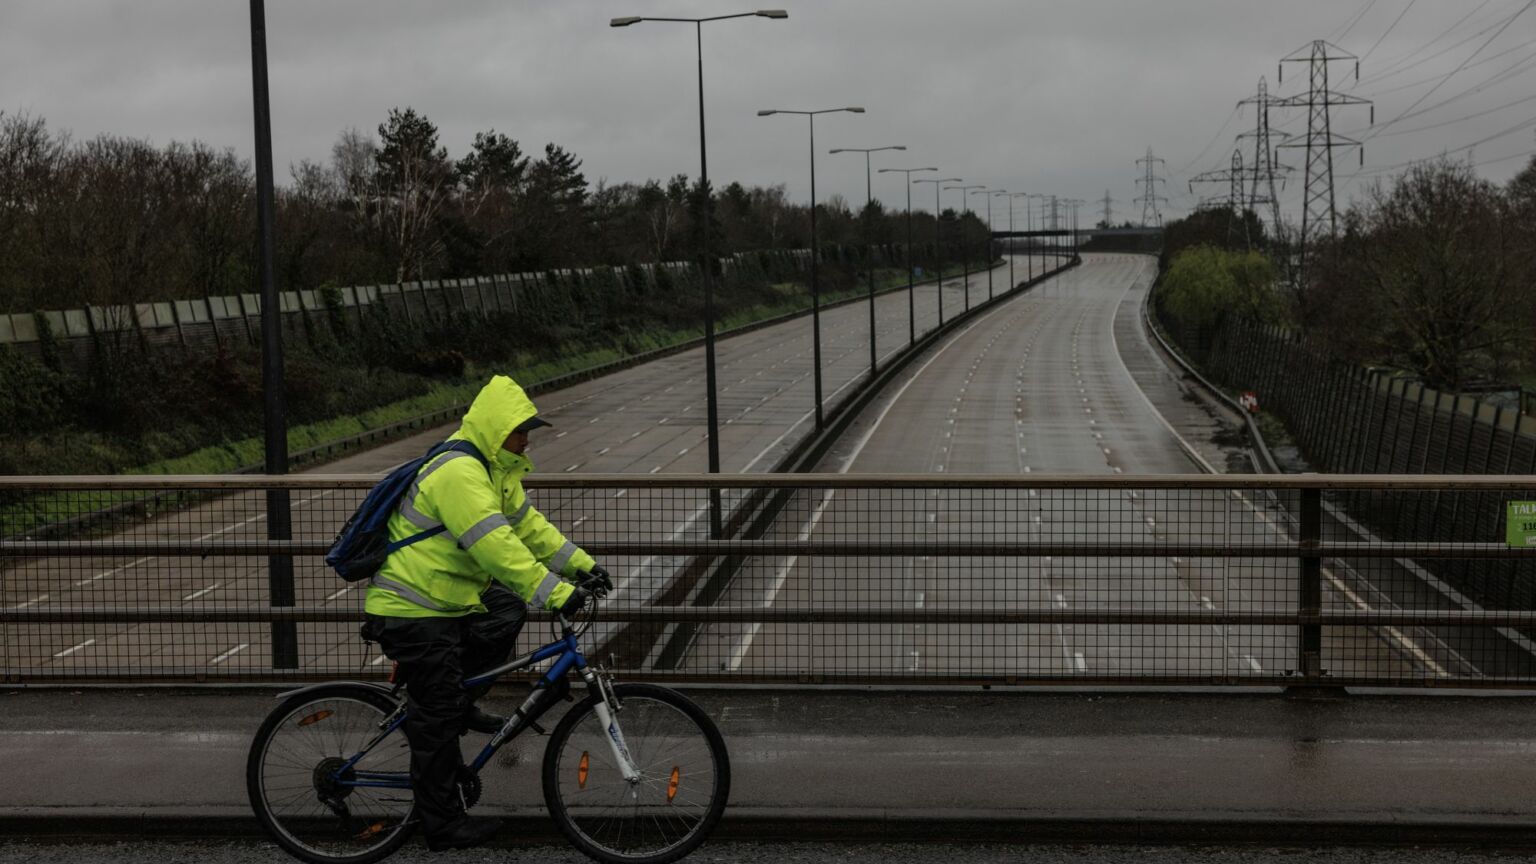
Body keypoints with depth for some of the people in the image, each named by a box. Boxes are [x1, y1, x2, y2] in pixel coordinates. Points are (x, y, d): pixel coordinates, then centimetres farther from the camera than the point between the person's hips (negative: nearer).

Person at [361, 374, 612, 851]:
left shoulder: (493, 470, 9)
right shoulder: (458, 473, -25)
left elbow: (527, 523, 13)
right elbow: (496, 545, -32)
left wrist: (581, 564, 5)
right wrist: (556, 592, -34)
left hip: (448, 601, 10)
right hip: (412, 614, -10)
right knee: (437, 721, -3)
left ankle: (459, 702, 12)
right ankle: (444, 826, 7)